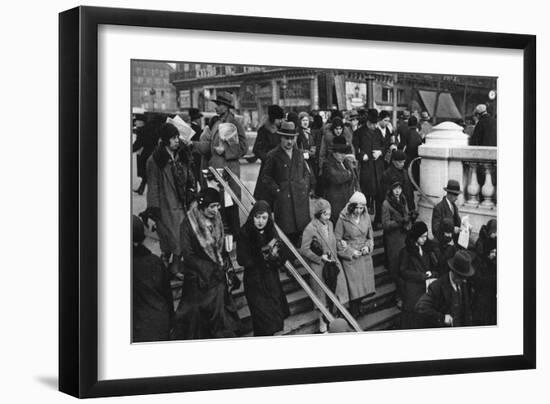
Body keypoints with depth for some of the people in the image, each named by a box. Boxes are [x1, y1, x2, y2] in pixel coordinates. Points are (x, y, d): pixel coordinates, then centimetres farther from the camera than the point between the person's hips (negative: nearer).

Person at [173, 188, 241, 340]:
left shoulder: (216, 220, 2)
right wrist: (213, 268, -17)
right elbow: (188, 256, -16)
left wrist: (226, 268, 4)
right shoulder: (188, 223, -16)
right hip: (198, 279, -5)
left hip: (218, 276, 5)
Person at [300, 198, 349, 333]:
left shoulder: (329, 224, 3)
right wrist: (320, 257, -16)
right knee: (322, 296, 6)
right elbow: (304, 250, -14)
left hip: (333, 263, 6)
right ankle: (323, 324, 20)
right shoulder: (310, 229, -18)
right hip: (319, 266, -6)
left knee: (335, 292, 9)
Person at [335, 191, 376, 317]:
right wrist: (350, 251, -11)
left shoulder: (366, 217, 1)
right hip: (349, 257, -4)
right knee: (353, 285, -5)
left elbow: (370, 237, 13)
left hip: (365, 255, 4)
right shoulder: (343, 219, -11)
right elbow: (337, 240, -5)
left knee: (364, 282, 6)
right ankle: (353, 316, 3)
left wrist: (368, 246, -6)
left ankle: (358, 309, 21)